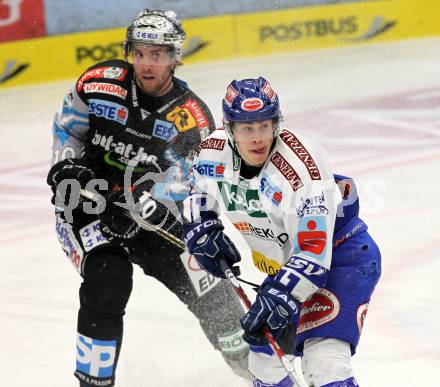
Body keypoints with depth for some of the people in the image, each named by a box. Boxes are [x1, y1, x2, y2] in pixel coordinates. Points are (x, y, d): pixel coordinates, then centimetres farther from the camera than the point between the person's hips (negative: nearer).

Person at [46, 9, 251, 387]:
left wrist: (138, 209, -36)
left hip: (152, 215, 1)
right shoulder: (100, 83, -10)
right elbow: (67, 129, 6)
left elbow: (178, 182, -20)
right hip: (86, 203, -1)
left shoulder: (193, 118, -13)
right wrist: (67, 168, -11)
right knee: (108, 281, -26)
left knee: (207, 289, 1)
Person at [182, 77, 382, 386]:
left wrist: (280, 294, -39)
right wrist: (202, 228, -5)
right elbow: (199, 193, 12)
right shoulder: (215, 152, -12)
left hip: (342, 254, -8)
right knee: (265, 356, 15)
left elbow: (314, 250, -33)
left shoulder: (301, 169, -32)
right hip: (284, 264, 8)